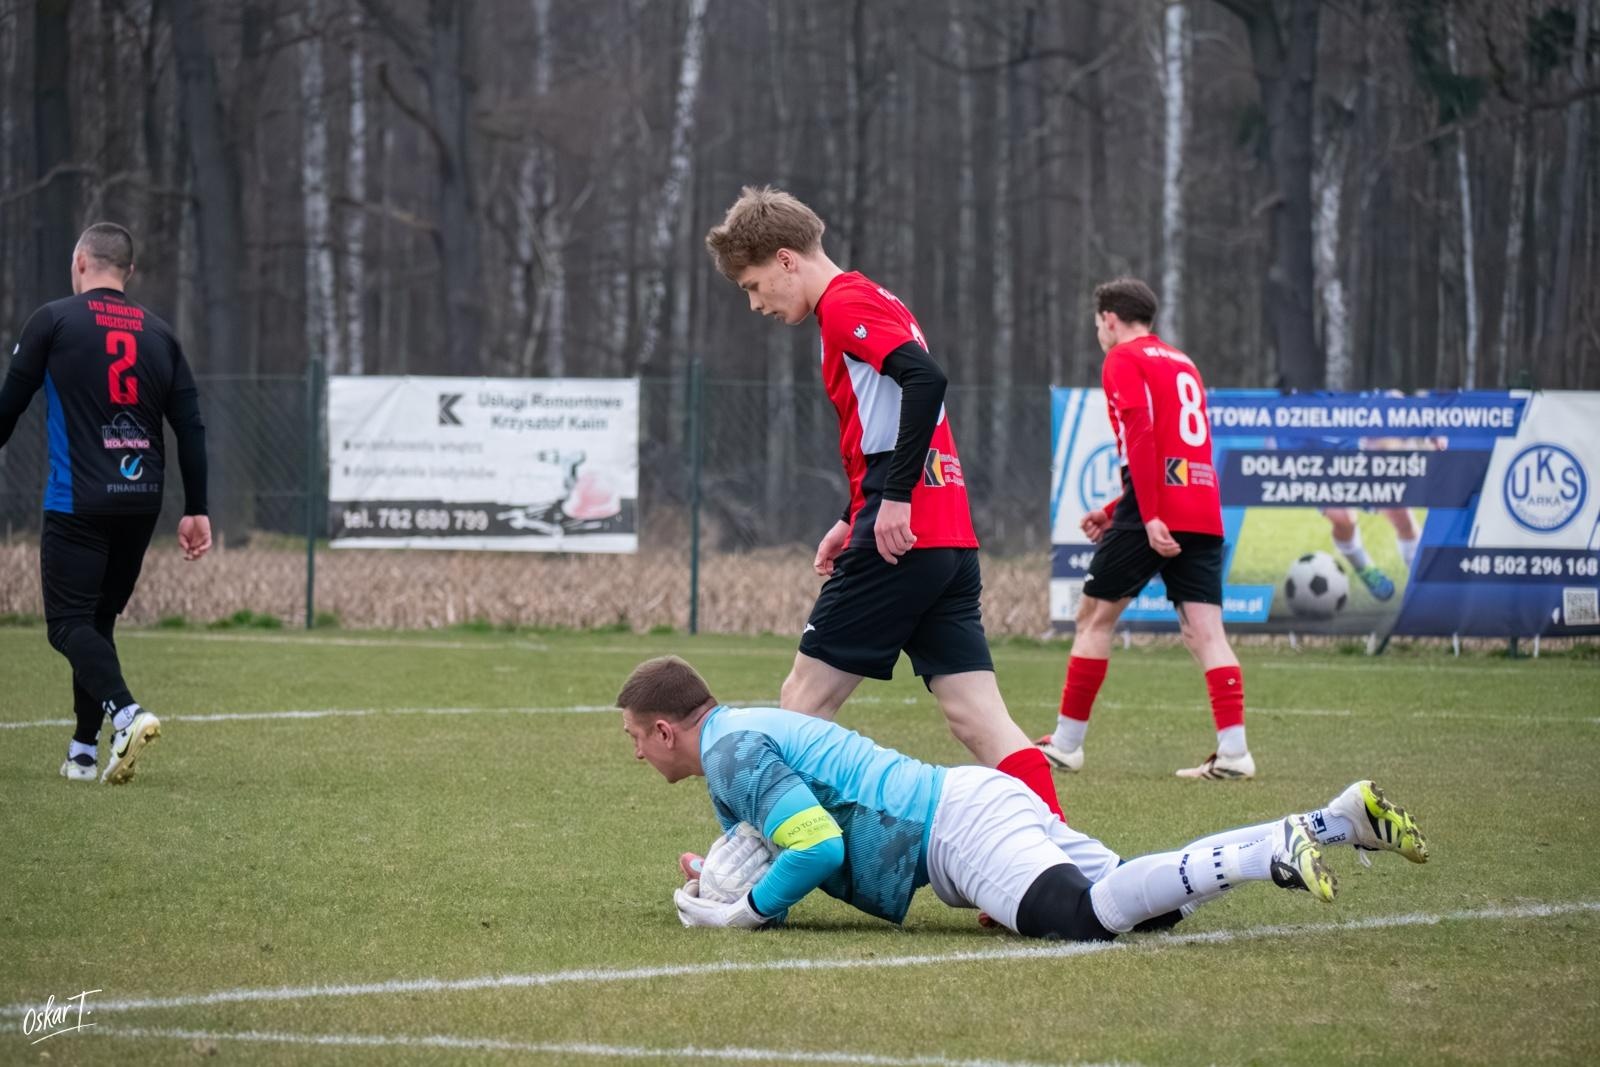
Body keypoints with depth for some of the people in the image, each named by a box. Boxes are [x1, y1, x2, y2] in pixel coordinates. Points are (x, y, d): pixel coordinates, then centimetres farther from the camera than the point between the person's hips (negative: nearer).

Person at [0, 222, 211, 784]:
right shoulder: (159, 334, 10)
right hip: (142, 502, 5)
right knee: (98, 619, 16)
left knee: (69, 622, -4)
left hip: (77, 501, -5)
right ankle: (84, 753, 14)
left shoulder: (54, 321, -2)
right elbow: (191, 428, 7)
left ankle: (124, 712, -29)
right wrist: (195, 510, 11)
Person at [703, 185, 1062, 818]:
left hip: (901, 538, -9)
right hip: (952, 542, 9)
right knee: (977, 718, 3)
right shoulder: (874, 304, 23)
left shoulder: (845, 304, -6)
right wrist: (852, 521, 21)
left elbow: (925, 379, -22)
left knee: (805, 698, -1)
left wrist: (896, 498, -23)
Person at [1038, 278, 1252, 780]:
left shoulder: (1124, 361, 0)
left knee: (1095, 616, 5)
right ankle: (1233, 750, -12)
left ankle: (1066, 743, 10)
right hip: (1204, 511, 7)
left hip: (1158, 511, -7)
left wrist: (1149, 516, -20)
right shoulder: (1182, 363, 24)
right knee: (1204, 629, 0)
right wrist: (1116, 511, 27)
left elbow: (1140, 438, -14)